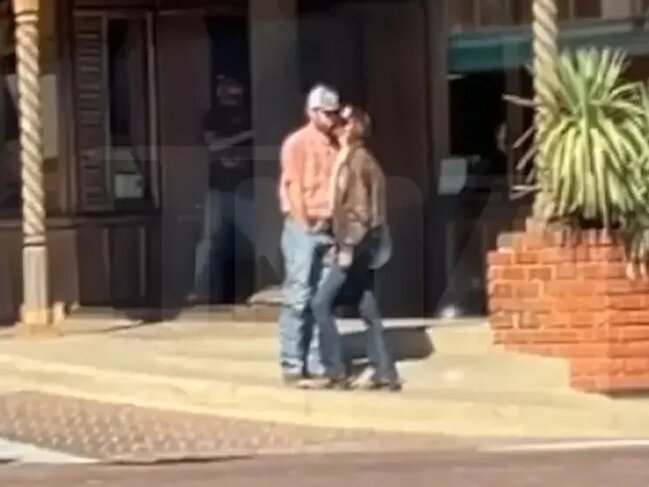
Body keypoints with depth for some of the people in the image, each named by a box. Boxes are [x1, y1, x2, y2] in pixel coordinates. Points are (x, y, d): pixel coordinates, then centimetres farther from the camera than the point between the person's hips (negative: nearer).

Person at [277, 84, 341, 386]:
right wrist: (304, 224, -10)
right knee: (298, 296, -8)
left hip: (330, 228, 6)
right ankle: (292, 364, -6)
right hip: (303, 227, -6)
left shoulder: (335, 146, 14)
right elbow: (293, 186, -8)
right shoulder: (297, 143, -4)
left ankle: (316, 361, 9)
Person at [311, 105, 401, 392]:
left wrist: (348, 247, -21)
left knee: (322, 303, -7)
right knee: (367, 310, 9)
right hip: (362, 245, 10)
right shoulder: (353, 159, 15)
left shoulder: (355, 160, -14)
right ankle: (386, 373, 8)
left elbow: (359, 208, -20)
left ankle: (335, 371, -4)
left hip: (357, 244, -10)